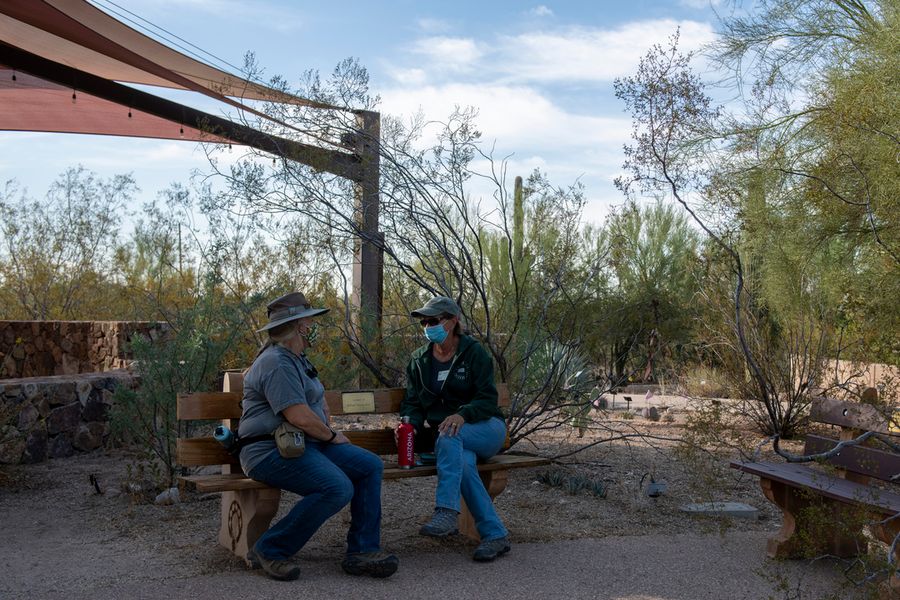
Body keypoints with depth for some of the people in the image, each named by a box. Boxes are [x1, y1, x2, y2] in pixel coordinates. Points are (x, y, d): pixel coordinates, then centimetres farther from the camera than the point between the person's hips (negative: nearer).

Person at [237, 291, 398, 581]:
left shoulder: (297, 359, 19)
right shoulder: (277, 364, -16)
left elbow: (319, 399, 34)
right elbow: (300, 417, -24)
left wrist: (328, 429, 18)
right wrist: (331, 436, -7)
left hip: (307, 444, 11)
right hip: (271, 451, -10)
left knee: (370, 466, -2)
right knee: (338, 488, -30)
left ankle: (362, 551, -2)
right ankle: (270, 550, -15)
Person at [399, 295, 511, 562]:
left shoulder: (473, 352, -2)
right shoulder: (419, 360, 11)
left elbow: (488, 399, -10)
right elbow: (413, 403, 7)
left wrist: (463, 415, -30)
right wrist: (410, 425, -16)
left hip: (486, 429, -2)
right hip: (445, 438, 3)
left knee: (449, 434, -36)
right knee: (462, 462, -33)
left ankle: (446, 512, -43)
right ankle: (495, 535, -32)